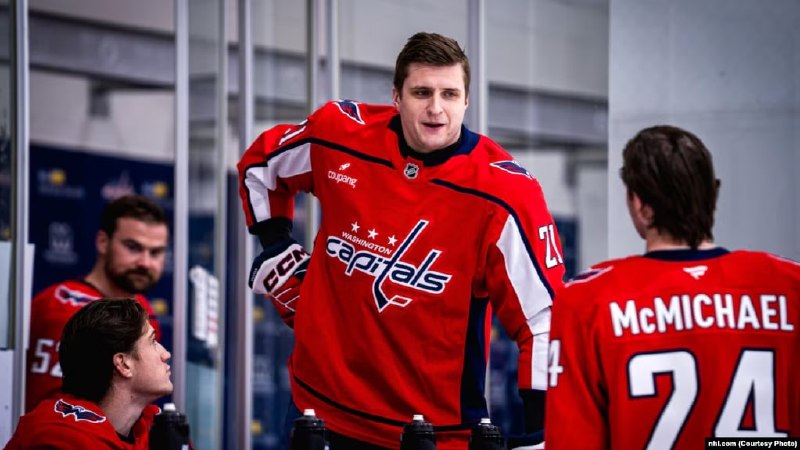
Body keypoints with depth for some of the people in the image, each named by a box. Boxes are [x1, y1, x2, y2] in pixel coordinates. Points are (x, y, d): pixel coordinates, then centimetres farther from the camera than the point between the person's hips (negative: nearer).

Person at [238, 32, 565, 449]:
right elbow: (260, 162, 17)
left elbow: (544, 316, -15)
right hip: (321, 407, 3)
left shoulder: (501, 192, -16)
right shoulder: (340, 136, -6)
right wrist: (274, 246, 10)